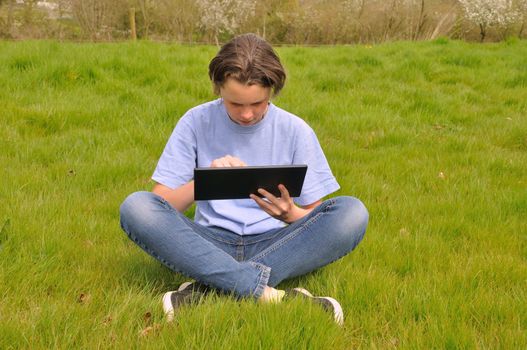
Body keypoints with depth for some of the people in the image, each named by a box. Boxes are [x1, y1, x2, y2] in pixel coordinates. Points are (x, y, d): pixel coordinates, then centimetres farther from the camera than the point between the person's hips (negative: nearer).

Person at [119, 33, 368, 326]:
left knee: (351, 213, -25)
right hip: (211, 243, 0)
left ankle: (210, 288, -29)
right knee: (135, 207, -26)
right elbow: (160, 205, -4)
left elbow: (313, 219, 2)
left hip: (274, 244, 0)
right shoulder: (196, 122, -1)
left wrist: (289, 215, -22)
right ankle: (268, 295, -36)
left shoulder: (295, 130, 0)